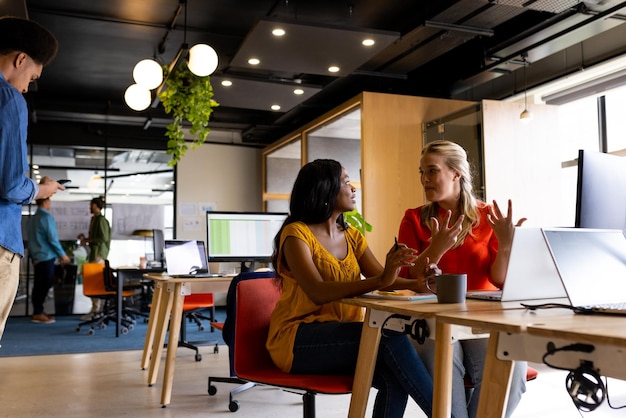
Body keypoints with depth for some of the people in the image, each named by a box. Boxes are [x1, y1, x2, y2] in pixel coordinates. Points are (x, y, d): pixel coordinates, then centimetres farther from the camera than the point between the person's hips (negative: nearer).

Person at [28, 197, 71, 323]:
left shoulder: (34, 218, 14)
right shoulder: (46, 217, -12)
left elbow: (33, 239, 17)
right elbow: (52, 238, -16)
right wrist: (62, 254, -8)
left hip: (37, 257, 9)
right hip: (46, 256, -9)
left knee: (39, 285, 10)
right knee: (45, 284, -6)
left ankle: (37, 311, 13)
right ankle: (38, 313, -5)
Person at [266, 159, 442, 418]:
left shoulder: (352, 236, 12)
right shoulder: (296, 233, -10)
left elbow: (384, 280, 1)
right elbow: (317, 293, -24)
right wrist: (380, 280, -35)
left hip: (342, 336, 6)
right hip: (298, 340, -6)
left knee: (395, 381, -26)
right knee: (390, 337, -28)